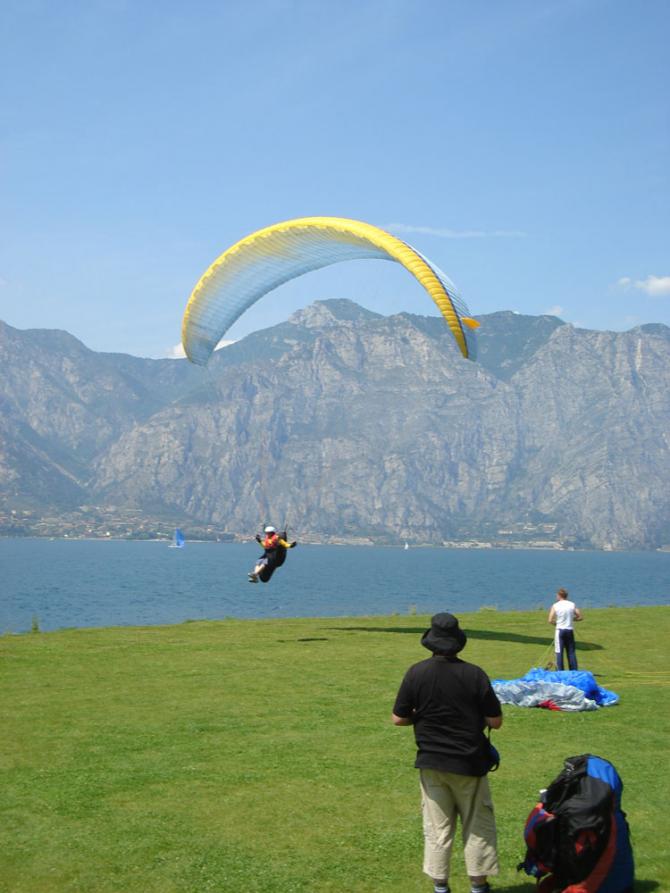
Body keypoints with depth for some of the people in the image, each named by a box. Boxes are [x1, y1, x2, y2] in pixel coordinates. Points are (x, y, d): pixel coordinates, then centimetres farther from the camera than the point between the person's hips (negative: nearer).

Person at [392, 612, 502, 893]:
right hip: (469, 762, -1)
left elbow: (398, 719, -4)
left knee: (437, 827, 12)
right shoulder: (474, 674, -12)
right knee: (477, 824, 13)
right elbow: (496, 721, -8)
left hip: (431, 762, 1)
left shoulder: (416, 673, -8)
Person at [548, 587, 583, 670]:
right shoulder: (572, 605, 3)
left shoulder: (555, 606, -5)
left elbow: (550, 620, -9)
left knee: (559, 652, 1)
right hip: (570, 630, 3)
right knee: (571, 652, 9)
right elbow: (580, 617, 4)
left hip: (560, 630, -3)